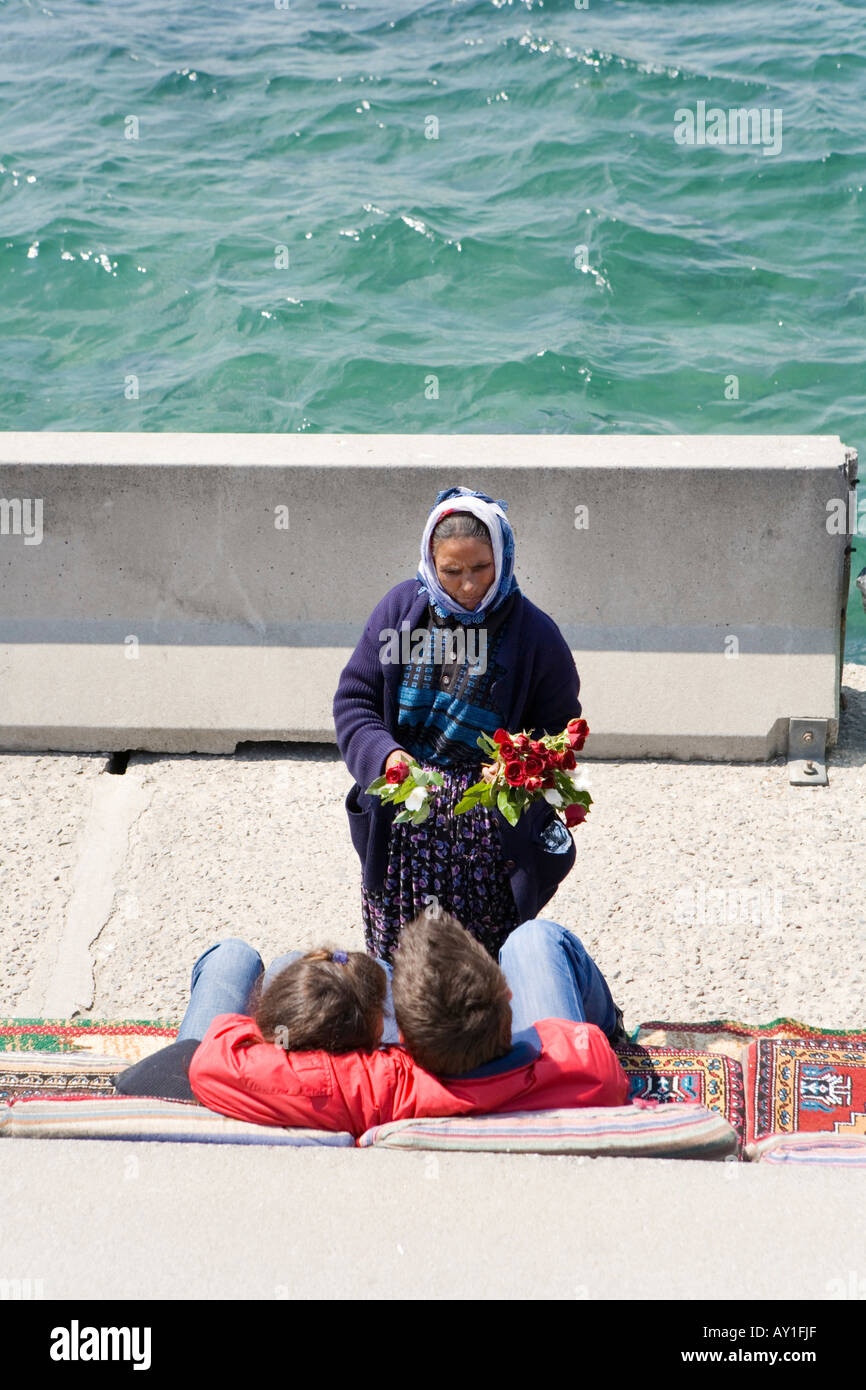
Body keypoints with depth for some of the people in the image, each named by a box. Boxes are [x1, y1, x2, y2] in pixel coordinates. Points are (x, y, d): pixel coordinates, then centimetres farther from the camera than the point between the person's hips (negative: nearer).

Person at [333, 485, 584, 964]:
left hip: (492, 830, -2)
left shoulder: (533, 633, -3)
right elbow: (354, 699, 6)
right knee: (396, 965, 6)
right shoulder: (402, 608, 2)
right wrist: (385, 754, -12)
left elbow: (559, 727, 5)